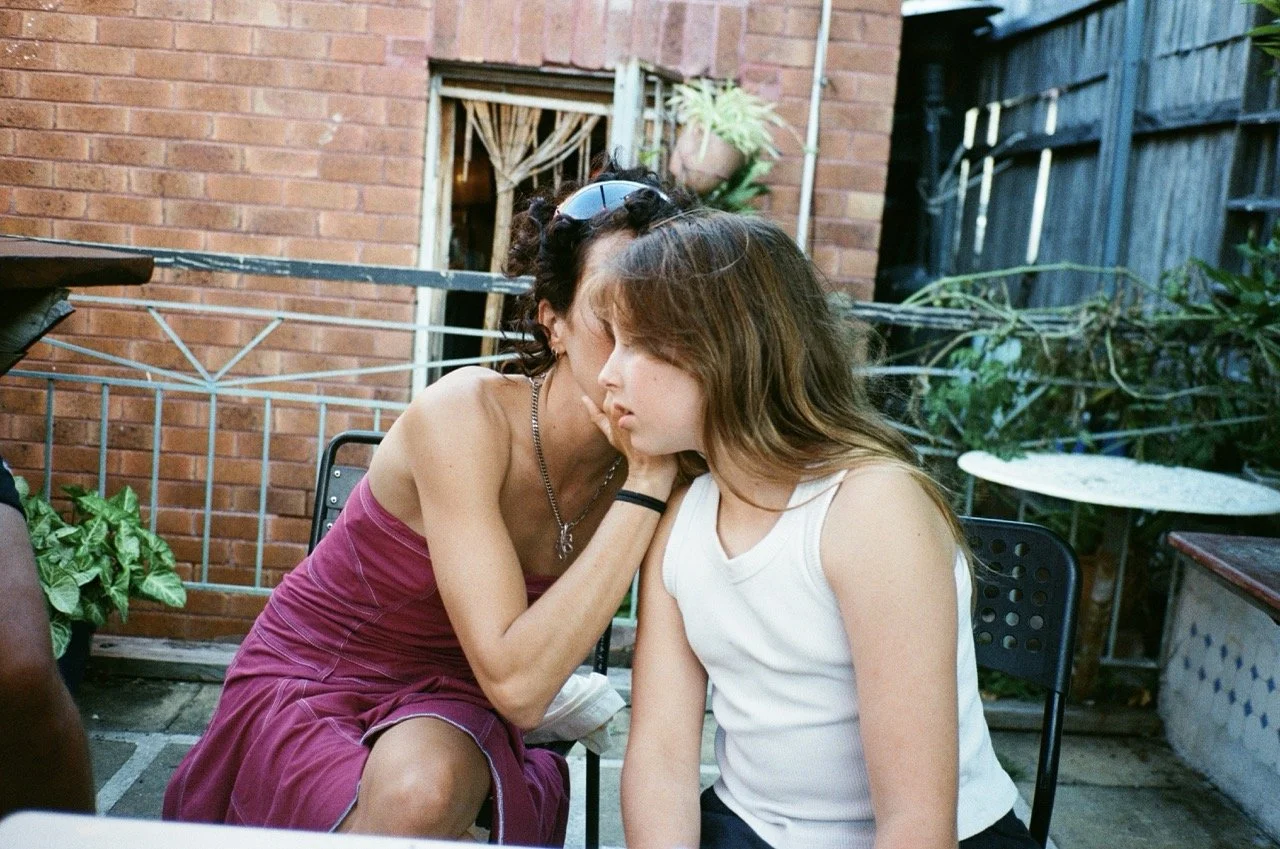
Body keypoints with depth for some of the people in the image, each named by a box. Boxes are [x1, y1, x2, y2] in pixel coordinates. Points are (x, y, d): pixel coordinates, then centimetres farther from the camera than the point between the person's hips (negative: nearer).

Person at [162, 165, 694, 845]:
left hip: (446, 695, 3)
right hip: (311, 679, -2)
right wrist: (646, 489, -32)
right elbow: (516, 684, -31)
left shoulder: (642, 462, -12)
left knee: (431, 783, -32)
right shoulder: (466, 414, -27)